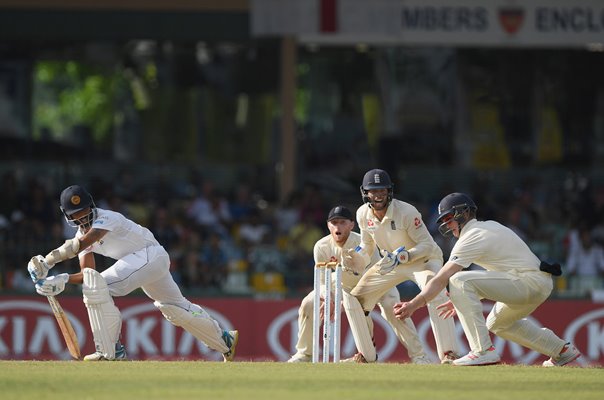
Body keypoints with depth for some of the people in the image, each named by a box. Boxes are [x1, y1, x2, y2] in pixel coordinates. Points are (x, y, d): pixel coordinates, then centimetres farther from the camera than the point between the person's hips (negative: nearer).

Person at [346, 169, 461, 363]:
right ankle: (366, 355, 14)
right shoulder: (363, 214, -9)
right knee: (354, 300, 0)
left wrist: (401, 257, -42)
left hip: (424, 258, -6)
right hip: (391, 262, 6)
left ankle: (449, 353, -41)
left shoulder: (406, 212, -27)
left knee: (435, 294, -36)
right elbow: (367, 245, 8)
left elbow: (427, 245, -27)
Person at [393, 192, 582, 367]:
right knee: (497, 323, 32)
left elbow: (441, 279, -12)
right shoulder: (491, 226, 20)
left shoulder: (472, 237, -7)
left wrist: (414, 304, -13)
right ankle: (562, 351, 36)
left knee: (458, 281, -17)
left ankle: (483, 351, -22)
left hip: (530, 281, -10)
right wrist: (462, 300, 25)